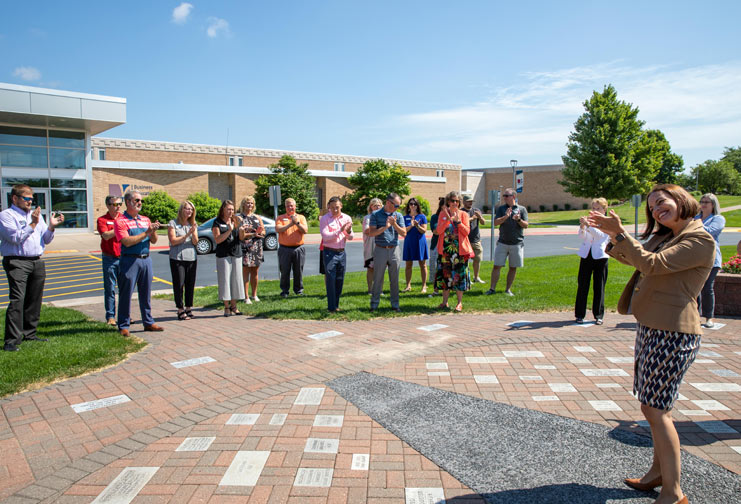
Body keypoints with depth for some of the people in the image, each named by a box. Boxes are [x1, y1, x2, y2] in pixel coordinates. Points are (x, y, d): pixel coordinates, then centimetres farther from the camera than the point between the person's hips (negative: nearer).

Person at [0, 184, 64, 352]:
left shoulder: (36, 215, 20)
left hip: (37, 262, 7)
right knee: (17, 300, -14)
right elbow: (15, 237, -14)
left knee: (34, 300, 10)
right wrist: (33, 224, -16)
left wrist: (51, 227, 1)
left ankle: (29, 333, 22)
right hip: (17, 262, -6)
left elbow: (46, 240, 18)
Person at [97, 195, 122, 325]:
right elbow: (106, 235, -15)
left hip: (123, 257, 2)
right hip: (109, 258, -2)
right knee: (110, 289, 2)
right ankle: (110, 316, 10)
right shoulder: (102, 220, 0)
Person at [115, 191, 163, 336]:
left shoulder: (146, 219, 15)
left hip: (146, 259, 6)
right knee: (126, 294, -1)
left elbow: (154, 241, 13)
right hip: (129, 260, -6)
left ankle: (148, 322, 21)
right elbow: (127, 242, -16)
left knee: (146, 293, 12)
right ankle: (124, 325, 8)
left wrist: (154, 231, -7)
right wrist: (146, 233, -17)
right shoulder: (121, 221, -4)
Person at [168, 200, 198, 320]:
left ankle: (188, 308, 17)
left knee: (190, 284, 6)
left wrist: (193, 232, -15)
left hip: (192, 257, 4)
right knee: (179, 284, -2)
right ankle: (180, 310, 5)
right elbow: (173, 241, -8)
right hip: (177, 258, -4)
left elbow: (195, 242, 3)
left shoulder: (193, 224, 11)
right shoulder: (173, 223, -1)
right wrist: (187, 235, -14)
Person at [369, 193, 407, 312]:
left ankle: (395, 304, 15)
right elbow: (371, 233, -7)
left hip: (394, 250, 2)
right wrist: (385, 227, -17)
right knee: (377, 279, 2)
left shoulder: (398, 215, 8)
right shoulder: (375, 215, 1)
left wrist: (394, 224, -12)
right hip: (380, 250, -2)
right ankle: (374, 305, 11)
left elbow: (404, 234, 2)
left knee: (394, 280, 6)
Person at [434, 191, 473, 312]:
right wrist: (448, 219, -17)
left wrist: (458, 221, -17)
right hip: (445, 249, 2)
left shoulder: (463, 214, 3)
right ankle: (444, 302, 16)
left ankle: (460, 302, 9)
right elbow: (438, 231, -5)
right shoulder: (443, 214, 7)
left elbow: (467, 231, -6)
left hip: (460, 250, -1)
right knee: (445, 275, 6)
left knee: (459, 275, 0)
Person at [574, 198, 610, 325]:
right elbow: (582, 236, -4)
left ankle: (599, 315, 12)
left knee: (599, 287, 2)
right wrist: (582, 226, -24)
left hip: (600, 257, -2)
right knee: (582, 286, 1)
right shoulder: (588, 221, 11)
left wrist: (588, 225, -31)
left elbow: (600, 234, -17)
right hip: (586, 256, 2)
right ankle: (579, 314, 7)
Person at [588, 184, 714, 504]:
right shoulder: (664, 237, 15)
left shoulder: (700, 240, -12)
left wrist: (619, 233, -24)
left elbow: (653, 264, -23)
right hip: (651, 328, 9)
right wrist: (612, 233, 9)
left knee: (655, 409, -7)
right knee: (653, 406, 15)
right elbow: (634, 258, 26)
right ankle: (659, 472, 29)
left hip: (673, 333, -9)